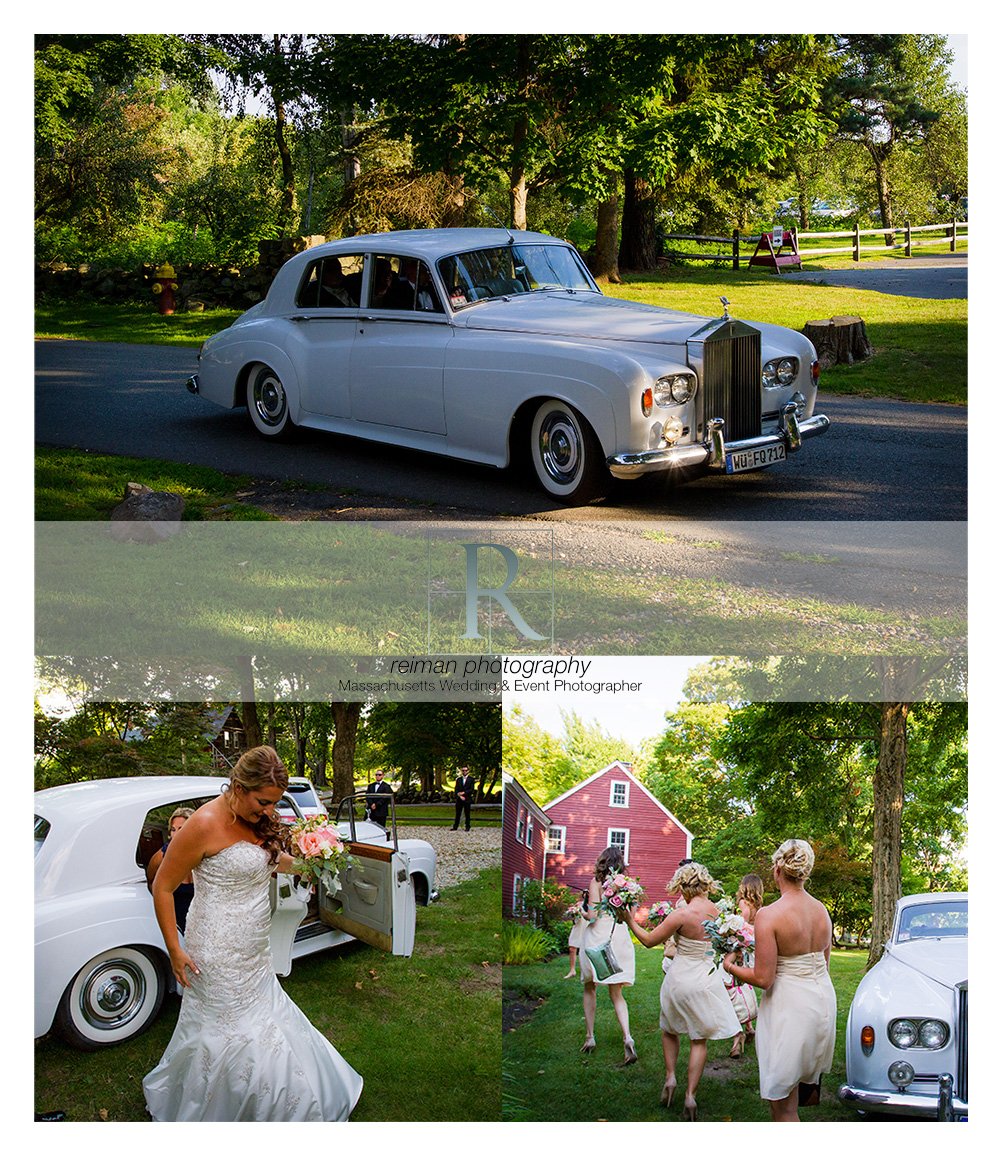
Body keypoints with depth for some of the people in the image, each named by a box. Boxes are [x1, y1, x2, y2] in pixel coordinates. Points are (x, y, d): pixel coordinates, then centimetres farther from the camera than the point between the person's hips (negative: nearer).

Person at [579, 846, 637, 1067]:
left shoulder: (596, 882, -7)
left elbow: (592, 914, -13)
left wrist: (582, 914, 8)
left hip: (598, 935, -3)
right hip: (620, 937, 3)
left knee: (590, 988, 15)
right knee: (616, 993, 7)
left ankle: (590, 1037, 15)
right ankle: (627, 1037, -14)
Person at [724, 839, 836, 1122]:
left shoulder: (769, 915, -17)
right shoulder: (822, 911, 3)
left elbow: (763, 979, -16)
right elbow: (824, 964, 14)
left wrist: (731, 967, 1)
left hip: (789, 1005, -6)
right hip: (824, 999, 6)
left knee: (783, 1105, 2)